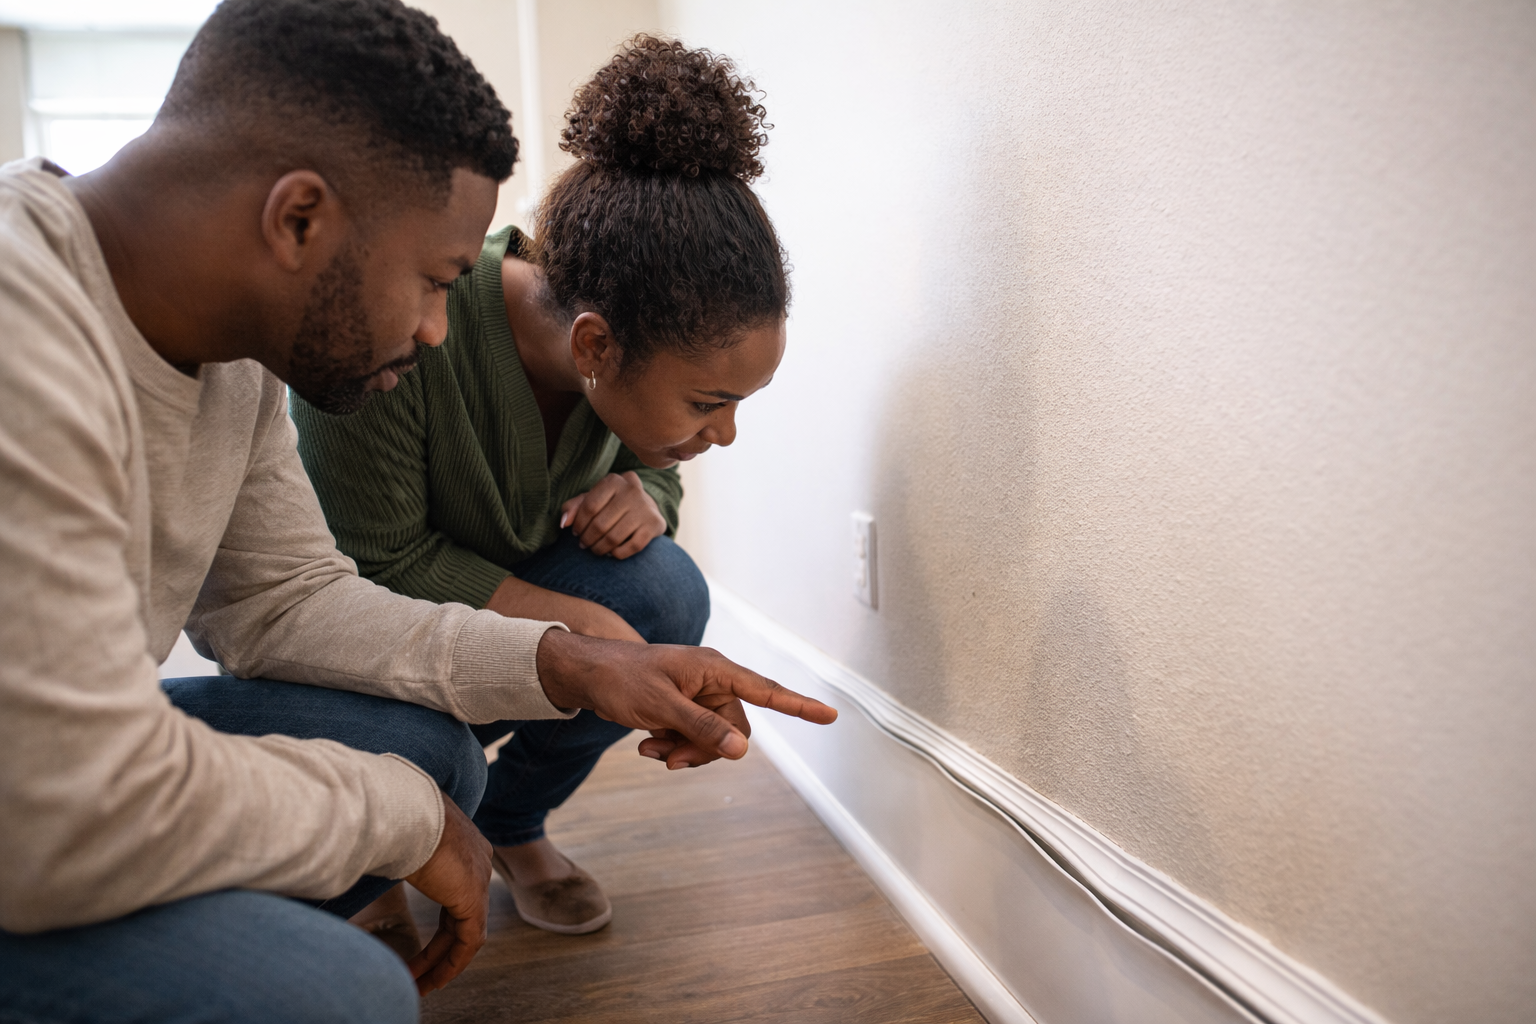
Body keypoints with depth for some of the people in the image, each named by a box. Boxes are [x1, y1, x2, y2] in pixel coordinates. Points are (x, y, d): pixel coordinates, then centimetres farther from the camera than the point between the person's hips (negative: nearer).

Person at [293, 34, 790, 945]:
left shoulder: (643, 343, -19)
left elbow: (653, 469, -2)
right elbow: (379, 561, -27)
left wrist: (641, 497, -26)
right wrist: (575, 621, -34)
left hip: (504, 579, 4)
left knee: (666, 594, -23)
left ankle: (512, 820, 4)